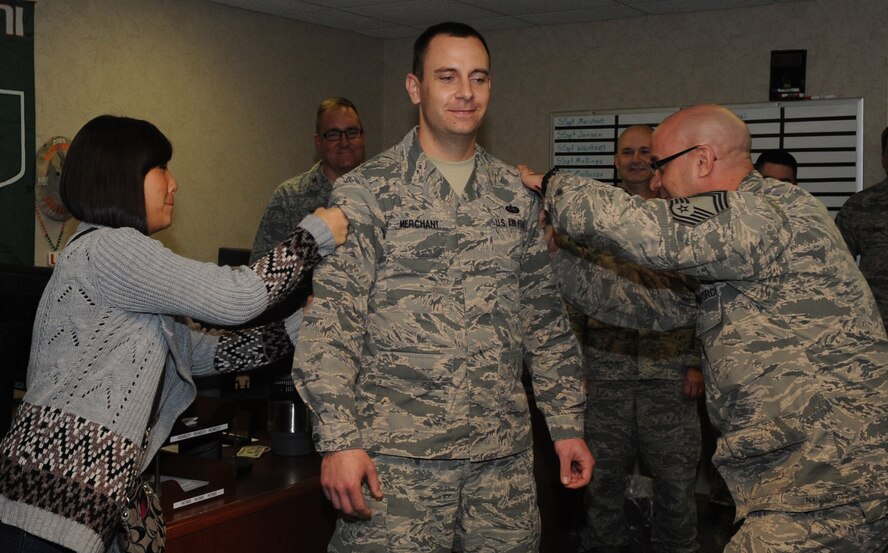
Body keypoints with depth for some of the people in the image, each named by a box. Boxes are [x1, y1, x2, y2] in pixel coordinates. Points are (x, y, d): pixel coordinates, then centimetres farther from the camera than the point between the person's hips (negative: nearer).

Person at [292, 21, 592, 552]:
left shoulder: (517, 195, 10)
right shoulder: (366, 190, -3)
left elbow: (546, 317, 14)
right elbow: (330, 320, -8)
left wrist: (568, 424, 11)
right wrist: (339, 440, -15)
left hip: (505, 454, 4)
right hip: (396, 457, -4)